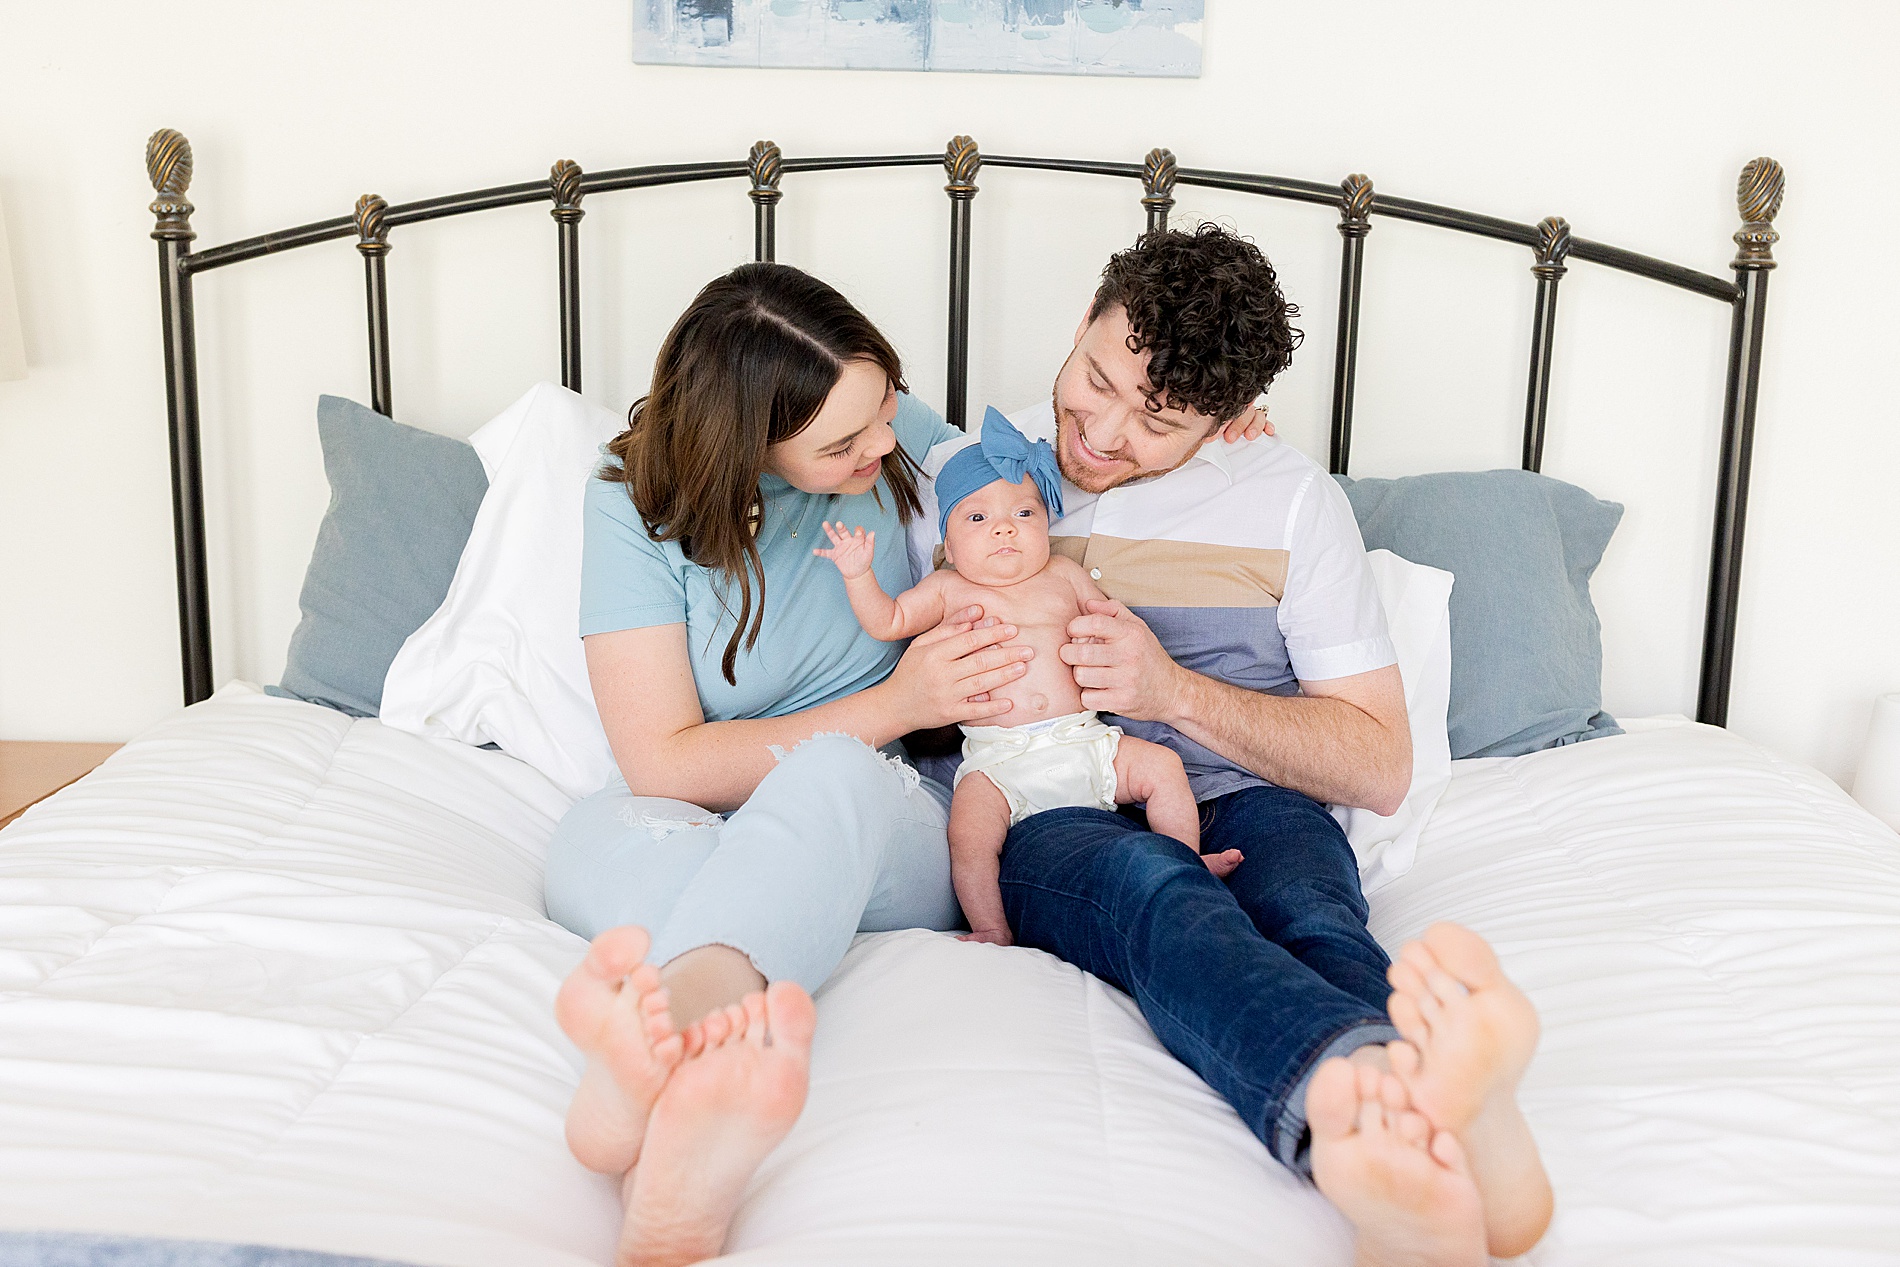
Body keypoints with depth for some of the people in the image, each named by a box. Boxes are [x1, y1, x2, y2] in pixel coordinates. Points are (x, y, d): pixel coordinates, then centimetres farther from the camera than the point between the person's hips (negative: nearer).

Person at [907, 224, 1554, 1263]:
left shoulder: (1290, 502, 9)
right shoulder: (961, 473, 11)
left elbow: (1380, 768, 6)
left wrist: (1175, 689, -8)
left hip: (1243, 802, 2)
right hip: (1048, 816, -1)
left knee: (1304, 911, -35)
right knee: (1152, 882, -38)